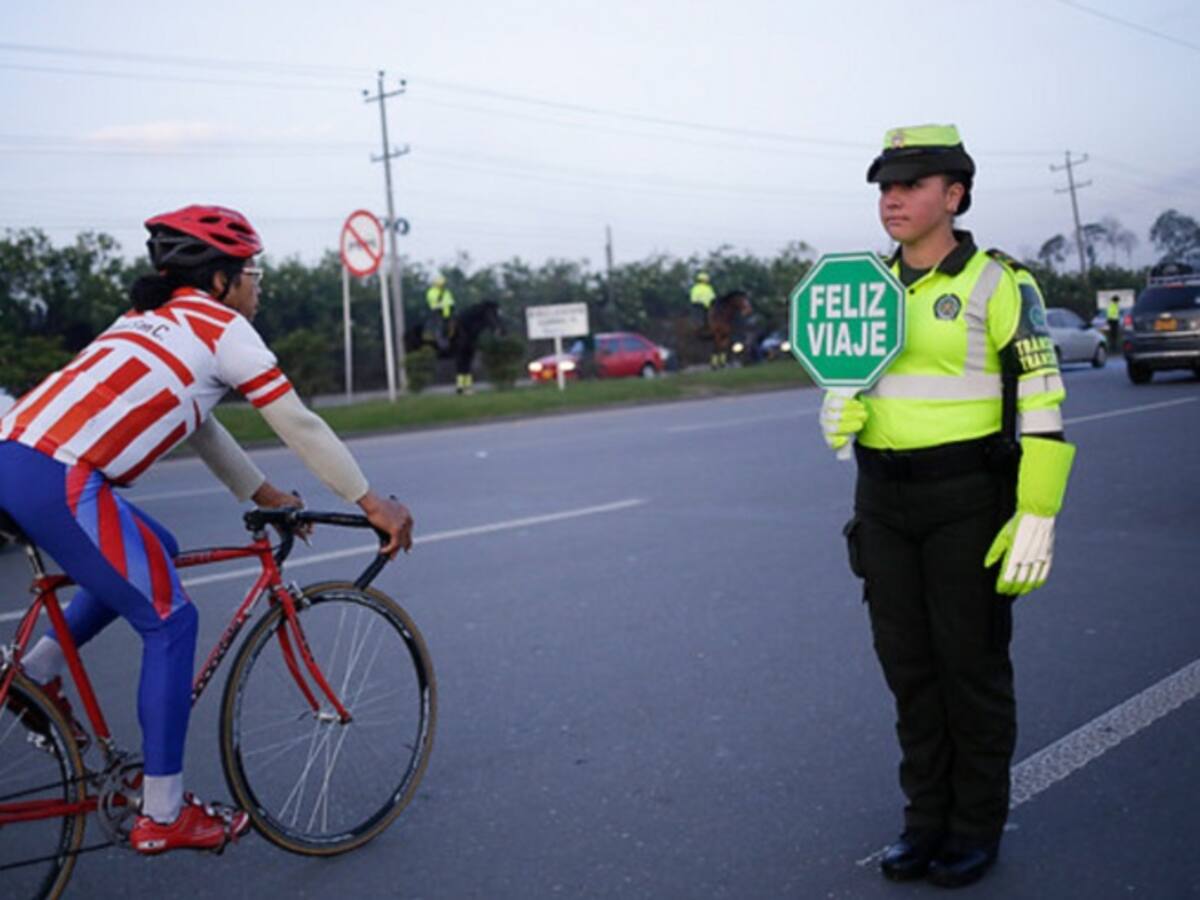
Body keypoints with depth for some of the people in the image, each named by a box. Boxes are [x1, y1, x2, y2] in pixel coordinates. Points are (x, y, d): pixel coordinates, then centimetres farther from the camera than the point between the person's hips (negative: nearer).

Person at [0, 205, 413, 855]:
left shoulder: (155, 321, 27)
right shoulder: (224, 327, 3)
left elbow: (198, 424, 33)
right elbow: (300, 425, 3)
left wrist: (263, 494, 36)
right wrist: (371, 503, 9)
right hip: (58, 478, -9)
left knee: (152, 552, 27)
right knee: (169, 623, 1)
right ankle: (162, 816, 7)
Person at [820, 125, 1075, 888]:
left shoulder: (998, 284, -10)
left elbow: (1041, 406, -11)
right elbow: (850, 376, 16)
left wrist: (1038, 518, -17)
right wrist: (837, 412, -8)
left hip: (968, 499, -5)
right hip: (884, 499, 5)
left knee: (973, 664, 4)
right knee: (909, 664, 10)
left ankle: (980, 824, 21)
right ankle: (929, 818, 24)